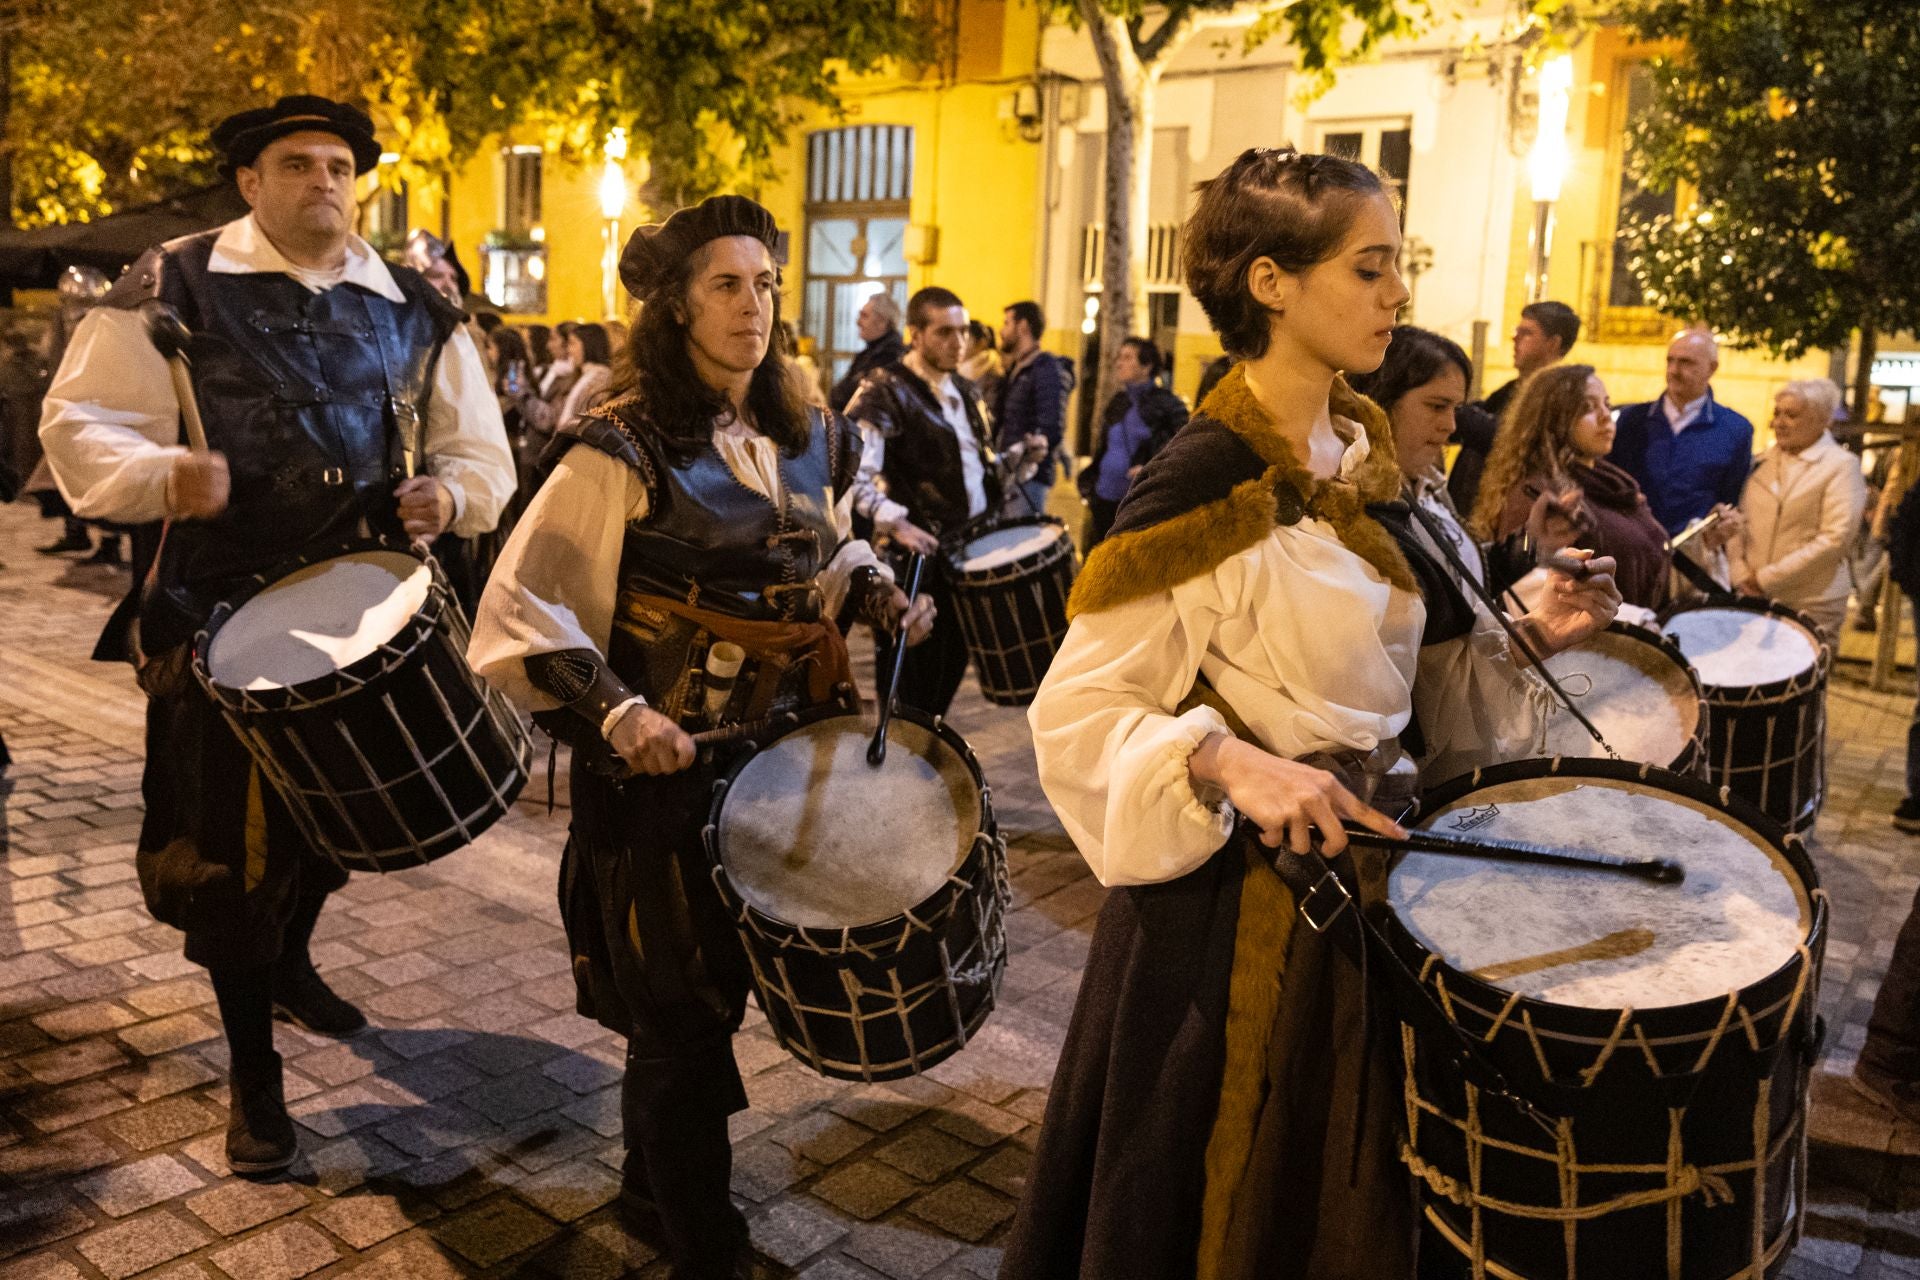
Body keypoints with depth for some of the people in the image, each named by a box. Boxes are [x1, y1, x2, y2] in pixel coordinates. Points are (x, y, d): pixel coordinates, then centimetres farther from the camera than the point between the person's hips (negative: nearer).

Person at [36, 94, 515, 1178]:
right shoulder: (173, 286, -3)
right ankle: (253, 1071, 20)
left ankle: (290, 959, 50)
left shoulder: (415, 309, 6)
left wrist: (449, 494, -13)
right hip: (218, 616, -3)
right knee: (228, 841, 2)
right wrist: (161, 476, -24)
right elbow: (79, 424, -4)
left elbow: (482, 451, 8)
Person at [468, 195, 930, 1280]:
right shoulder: (625, 447, -15)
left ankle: (655, 1185, 43)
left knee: (722, 982, 19)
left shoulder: (811, 440, 4)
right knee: (683, 1013, 4)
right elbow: (522, 611, -16)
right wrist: (615, 710, -27)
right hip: (664, 764, -6)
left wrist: (878, 591, 1)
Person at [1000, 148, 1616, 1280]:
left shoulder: (1363, 444, 4)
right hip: (1241, 898, -7)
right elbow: (1076, 709, -19)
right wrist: (1231, 763, -34)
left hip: (1370, 850, 7)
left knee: (1348, 1187, 23)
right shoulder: (1205, 478, -20)